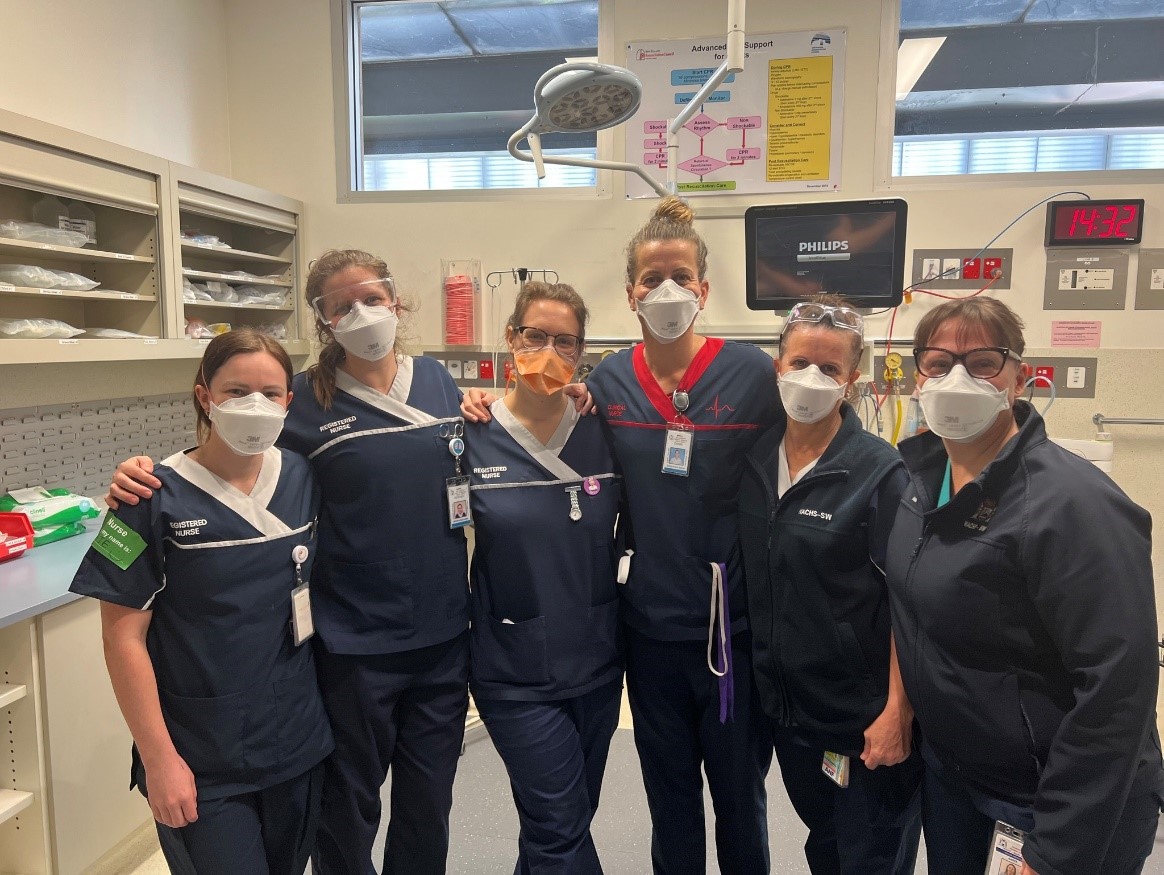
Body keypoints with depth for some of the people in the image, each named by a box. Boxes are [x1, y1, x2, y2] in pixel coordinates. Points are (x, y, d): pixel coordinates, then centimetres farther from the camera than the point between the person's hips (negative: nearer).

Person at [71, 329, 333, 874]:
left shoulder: (303, 478, -3)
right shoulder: (158, 499, -14)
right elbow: (124, 635, -11)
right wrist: (159, 759, -11)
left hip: (297, 743, 4)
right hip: (201, 762, -4)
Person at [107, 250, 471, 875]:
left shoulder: (438, 382, 3)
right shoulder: (306, 401, -7)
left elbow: (474, 481, 15)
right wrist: (146, 474, -15)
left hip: (442, 634, 3)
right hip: (355, 642, -3)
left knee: (428, 802, 20)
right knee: (349, 807, 16)